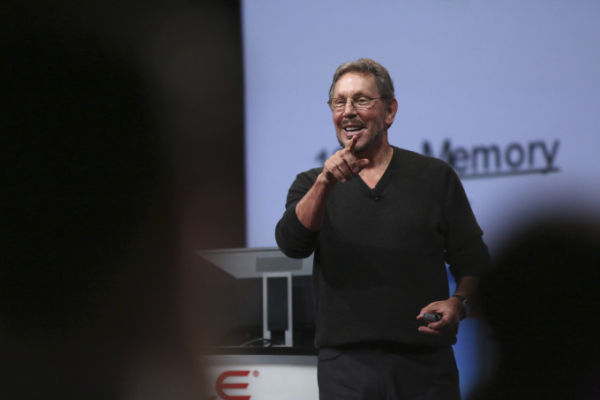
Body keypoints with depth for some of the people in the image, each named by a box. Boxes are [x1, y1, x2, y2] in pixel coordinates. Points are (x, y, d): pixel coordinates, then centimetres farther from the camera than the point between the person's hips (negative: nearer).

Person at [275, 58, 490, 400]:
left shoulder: (435, 177, 9)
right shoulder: (312, 185, 11)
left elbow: (472, 260, 9)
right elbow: (292, 243, -9)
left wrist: (457, 303, -10)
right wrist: (325, 183, -23)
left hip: (424, 363, 0)